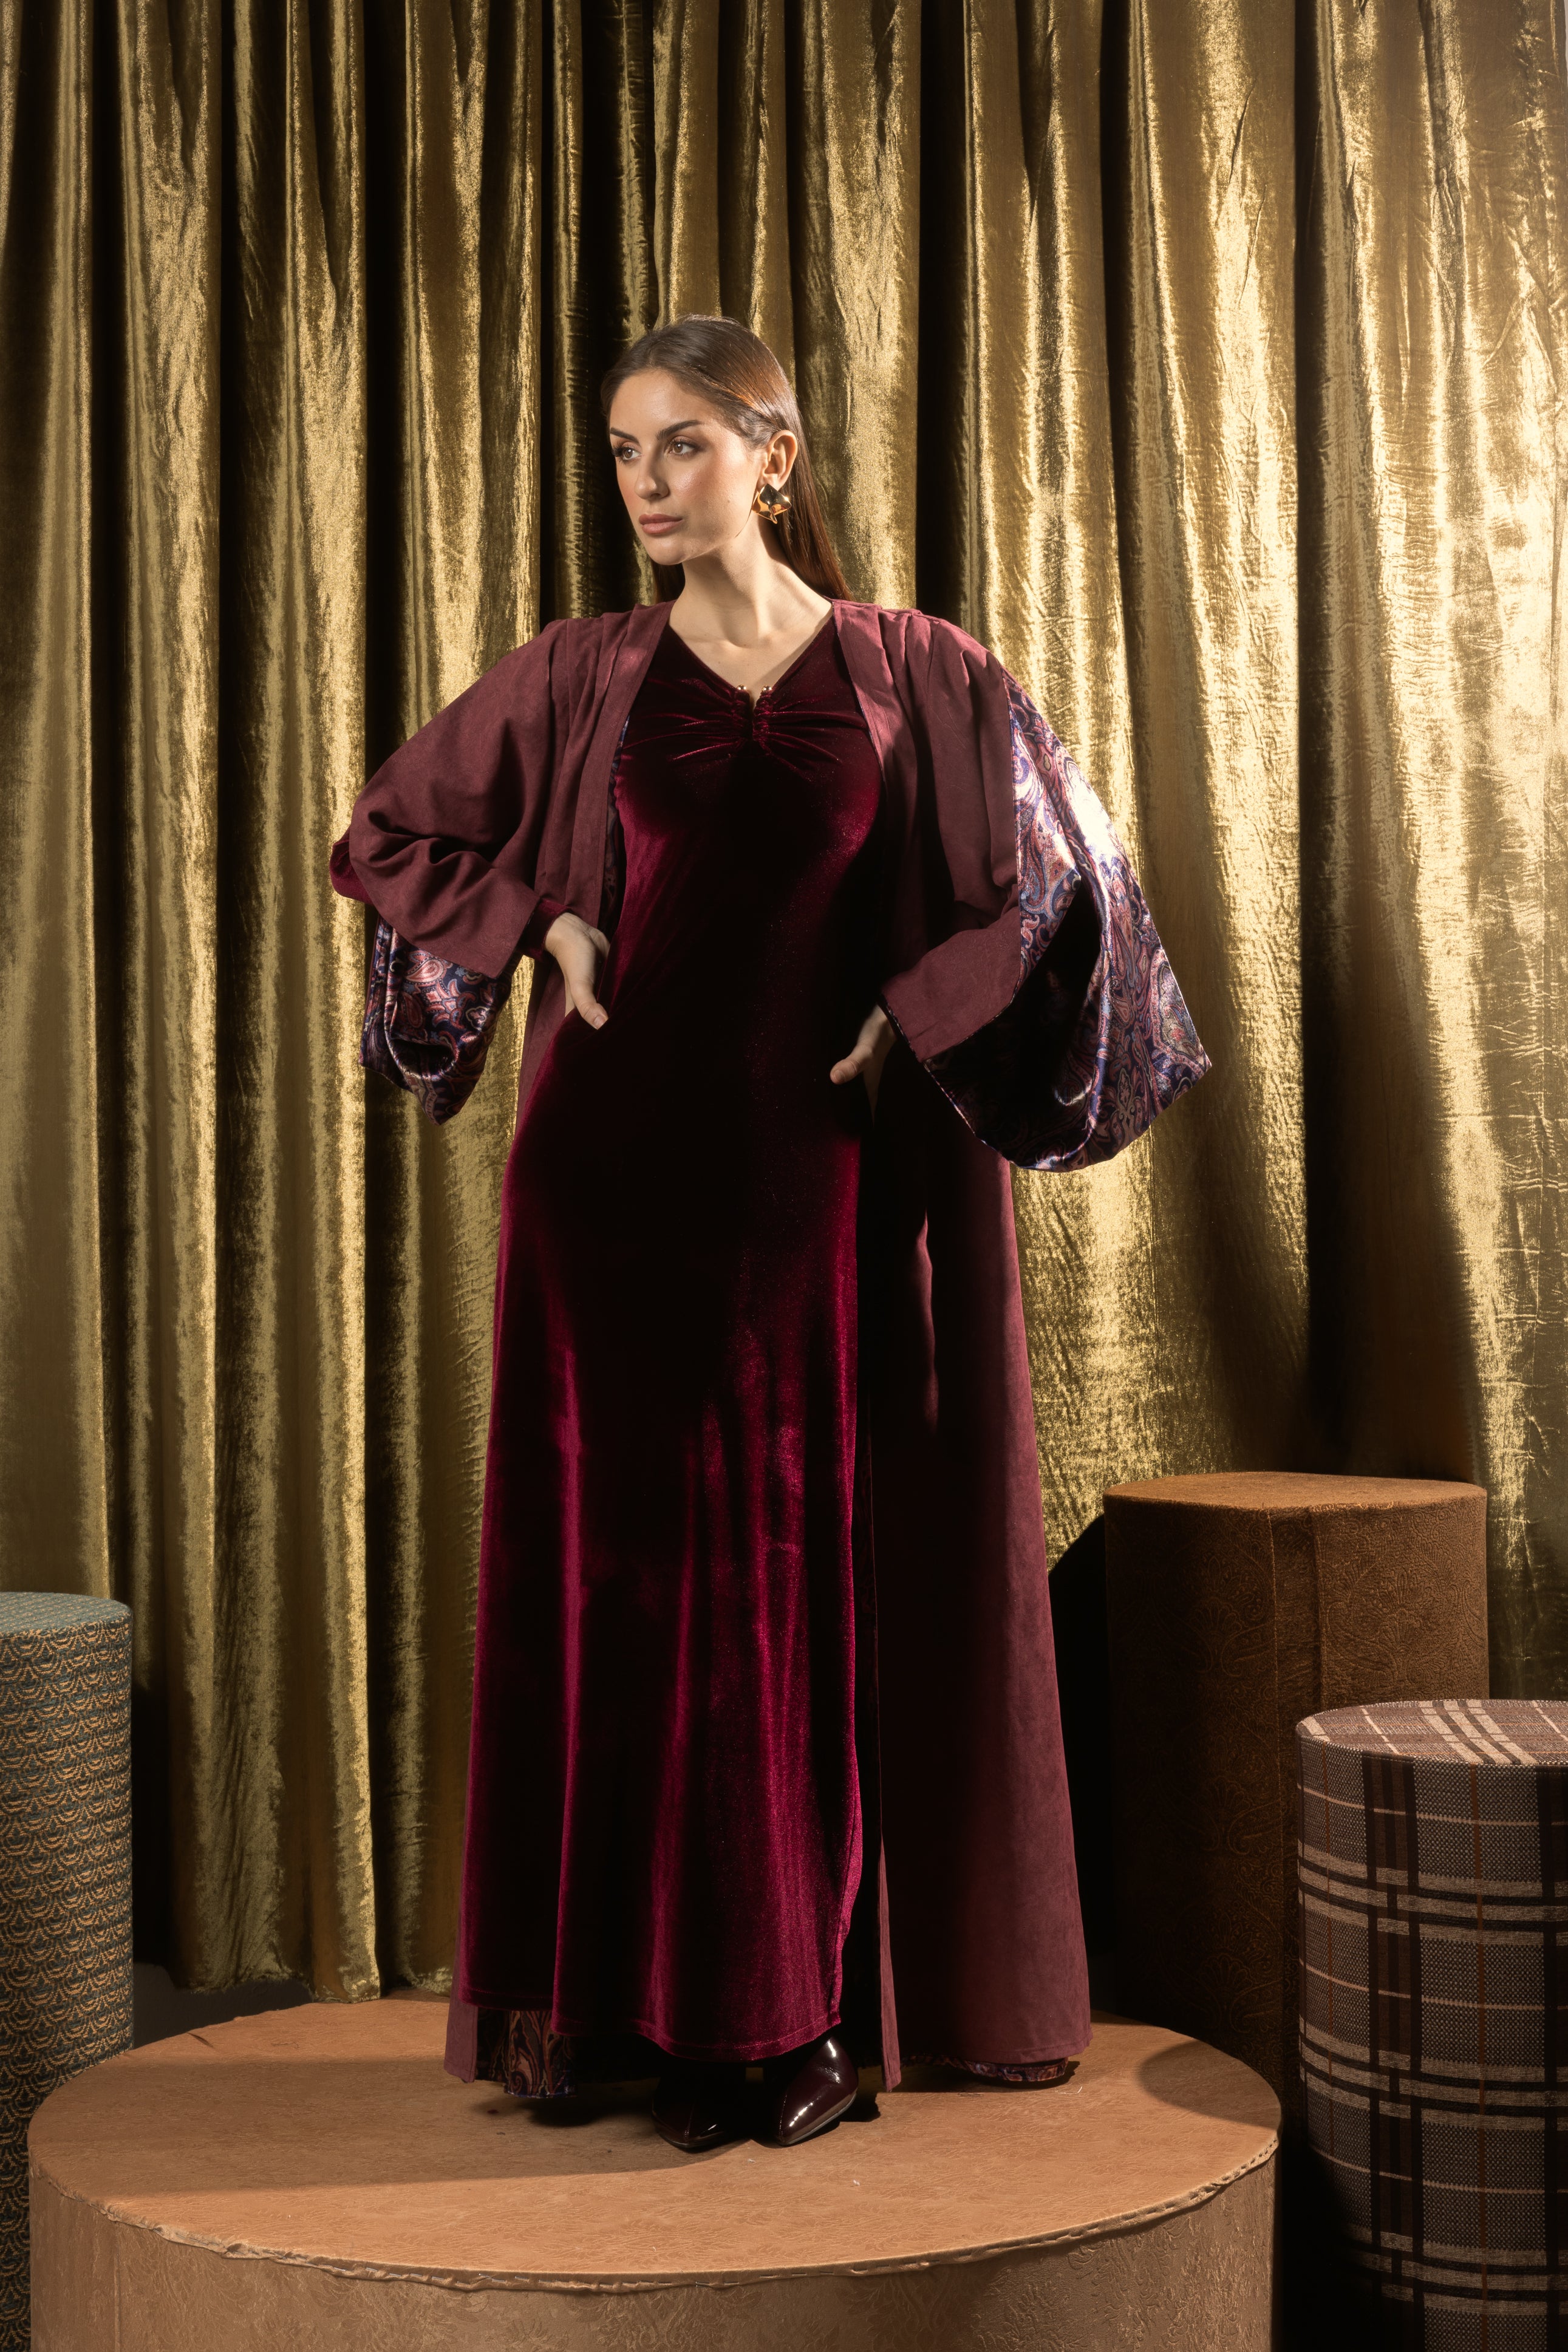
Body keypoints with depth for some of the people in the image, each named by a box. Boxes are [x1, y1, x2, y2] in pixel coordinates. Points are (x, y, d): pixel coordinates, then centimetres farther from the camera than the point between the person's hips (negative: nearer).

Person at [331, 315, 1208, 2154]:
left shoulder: (912, 673, 5)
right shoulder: (579, 680, 8)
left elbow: (1048, 885, 5)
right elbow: (391, 835, 18)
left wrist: (911, 1023, -5)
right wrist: (548, 922, 4)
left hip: (830, 1177, -1)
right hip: (623, 1173, 1)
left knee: (832, 1573, 1)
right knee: (637, 1568, 1)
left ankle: (824, 2006, 10)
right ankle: (670, 2011, 9)